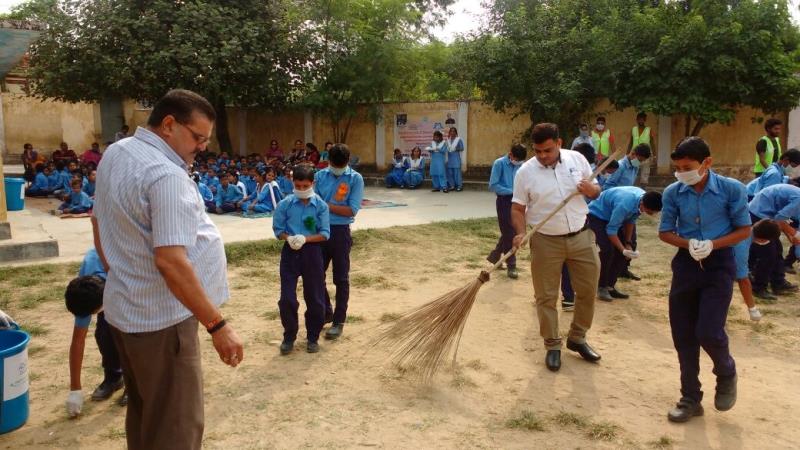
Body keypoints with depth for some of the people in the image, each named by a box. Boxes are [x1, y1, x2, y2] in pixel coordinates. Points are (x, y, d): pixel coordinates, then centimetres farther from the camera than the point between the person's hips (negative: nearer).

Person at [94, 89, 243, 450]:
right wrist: (217, 325, -25)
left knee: (142, 413, 23)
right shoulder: (166, 175, -23)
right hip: (160, 319, -10)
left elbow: (101, 227, 17)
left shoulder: (114, 154, 7)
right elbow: (170, 260, -29)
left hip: (122, 308, 10)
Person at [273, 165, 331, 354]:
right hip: (290, 252, 0)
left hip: (312, 252, 0)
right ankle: (289, 337, 19)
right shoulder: (285, 204, -2)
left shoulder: (321, 206, -4)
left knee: (315, 298, 7)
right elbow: (278, 229, 3)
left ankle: (313, 337, 24)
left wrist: (305, 238, -20)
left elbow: (325, 234, -5)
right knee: (287, 298, -1)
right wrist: (289, 238, -18)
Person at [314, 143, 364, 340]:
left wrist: (326, 206, -15)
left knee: (341, 278, 6)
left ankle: (339, 321, 17)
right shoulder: (320, 175, 3)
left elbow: (352, 210, -12)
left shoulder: (355, 179, -6)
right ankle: (326, 312, 33)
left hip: (340, 232, -4)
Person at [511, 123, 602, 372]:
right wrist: (520, 233, -21)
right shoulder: (525, 171, -7)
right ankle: (552, 345, 21)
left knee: (588, 290, 11)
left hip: (581, 237, 3)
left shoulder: (577, 159, 0)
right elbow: (518, 208, -4)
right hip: (546, 242, -3)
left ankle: (577, 338, 31)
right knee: (546, 297, 4)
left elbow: (595, 190, 10)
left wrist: (592, 190, -14)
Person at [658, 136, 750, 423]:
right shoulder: (673, 192, -4)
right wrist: (689, 244, -16)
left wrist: (712, 244, -19)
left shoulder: (732, 189, -11)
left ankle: (727, 374, 25)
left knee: (708, 331, -11)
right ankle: (691, 398, 22)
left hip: (719, 265, -3)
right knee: (683, 336, 6)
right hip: (686, 264, 3)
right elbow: (665, 232, 4)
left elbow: (744, 230, -4)